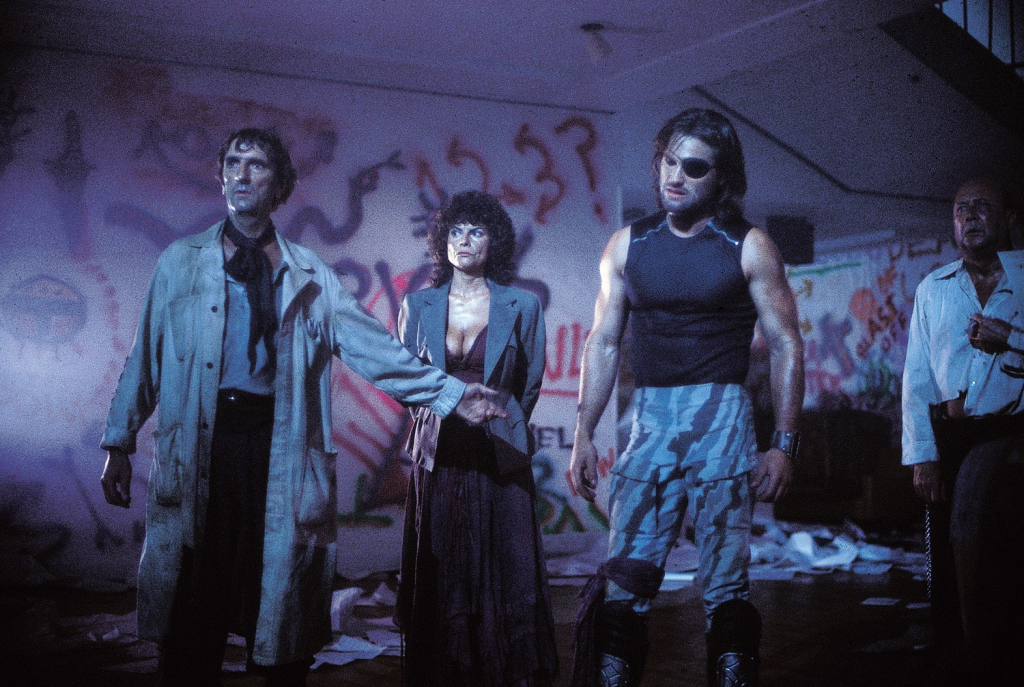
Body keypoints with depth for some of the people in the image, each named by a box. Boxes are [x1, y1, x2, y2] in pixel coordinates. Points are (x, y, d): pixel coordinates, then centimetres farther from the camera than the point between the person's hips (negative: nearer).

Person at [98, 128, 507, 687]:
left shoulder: (310, 277, 11)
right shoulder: (180, 262, 12)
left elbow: (374, 348, 3)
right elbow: (145, 357, 11)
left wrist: (449, 393, -6)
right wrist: (118, 443, 6)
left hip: (279, 447, 0)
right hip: (198, 441, 0)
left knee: (280, 599, 5)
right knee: (193, 613, 1)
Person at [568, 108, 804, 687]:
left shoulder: (749, 247, 1)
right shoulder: (627, 245, 11)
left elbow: (787, 346, 1)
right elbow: (603, 345, 14)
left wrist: (785, 445, -6)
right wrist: (584, 435, 7)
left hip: (722, 421, -2)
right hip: (650, 422, 3)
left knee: (726, 585, -1)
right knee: (623, 581, -2)